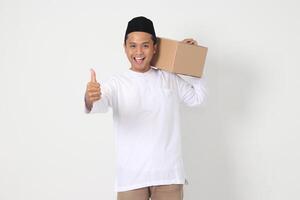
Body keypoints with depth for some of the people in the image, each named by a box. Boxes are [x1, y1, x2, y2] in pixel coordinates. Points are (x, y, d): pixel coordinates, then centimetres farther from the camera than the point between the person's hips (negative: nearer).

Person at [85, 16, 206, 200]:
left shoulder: (170, 78, 8)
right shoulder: (116, 83, -3)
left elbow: (197, 98, 23)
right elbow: (100, 104, -22)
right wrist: (90, 100, -46)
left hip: (168, 172, 2)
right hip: (131, 175, -2)